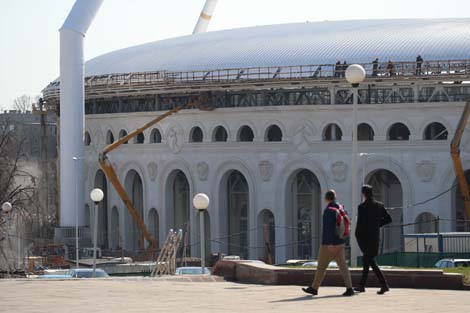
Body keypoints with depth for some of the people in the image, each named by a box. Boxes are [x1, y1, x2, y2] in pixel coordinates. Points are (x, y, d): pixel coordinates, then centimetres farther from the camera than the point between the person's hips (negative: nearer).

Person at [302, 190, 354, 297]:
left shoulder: (329, 210, -15)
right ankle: (349, 288, -8)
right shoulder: (340, 208, 10)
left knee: (321, 266, 5)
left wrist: (330, 243, -26)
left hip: (329, 245, -7)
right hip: (340, 243, 7)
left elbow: (329, 227, -23)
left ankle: (314, 288, 15)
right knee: (343, 266, 2)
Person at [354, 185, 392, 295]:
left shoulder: (362, 207, -14)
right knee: (366, 260, 18)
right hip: (375, 236, 7)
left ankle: (384, 285, -18)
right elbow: (388, 219, 7)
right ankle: (362, 285, 26)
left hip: (365, 237, -7)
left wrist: (357, 236, -3)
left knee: (371, 262, -6)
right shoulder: (379, 206, 6)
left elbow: (360, 223, -16)